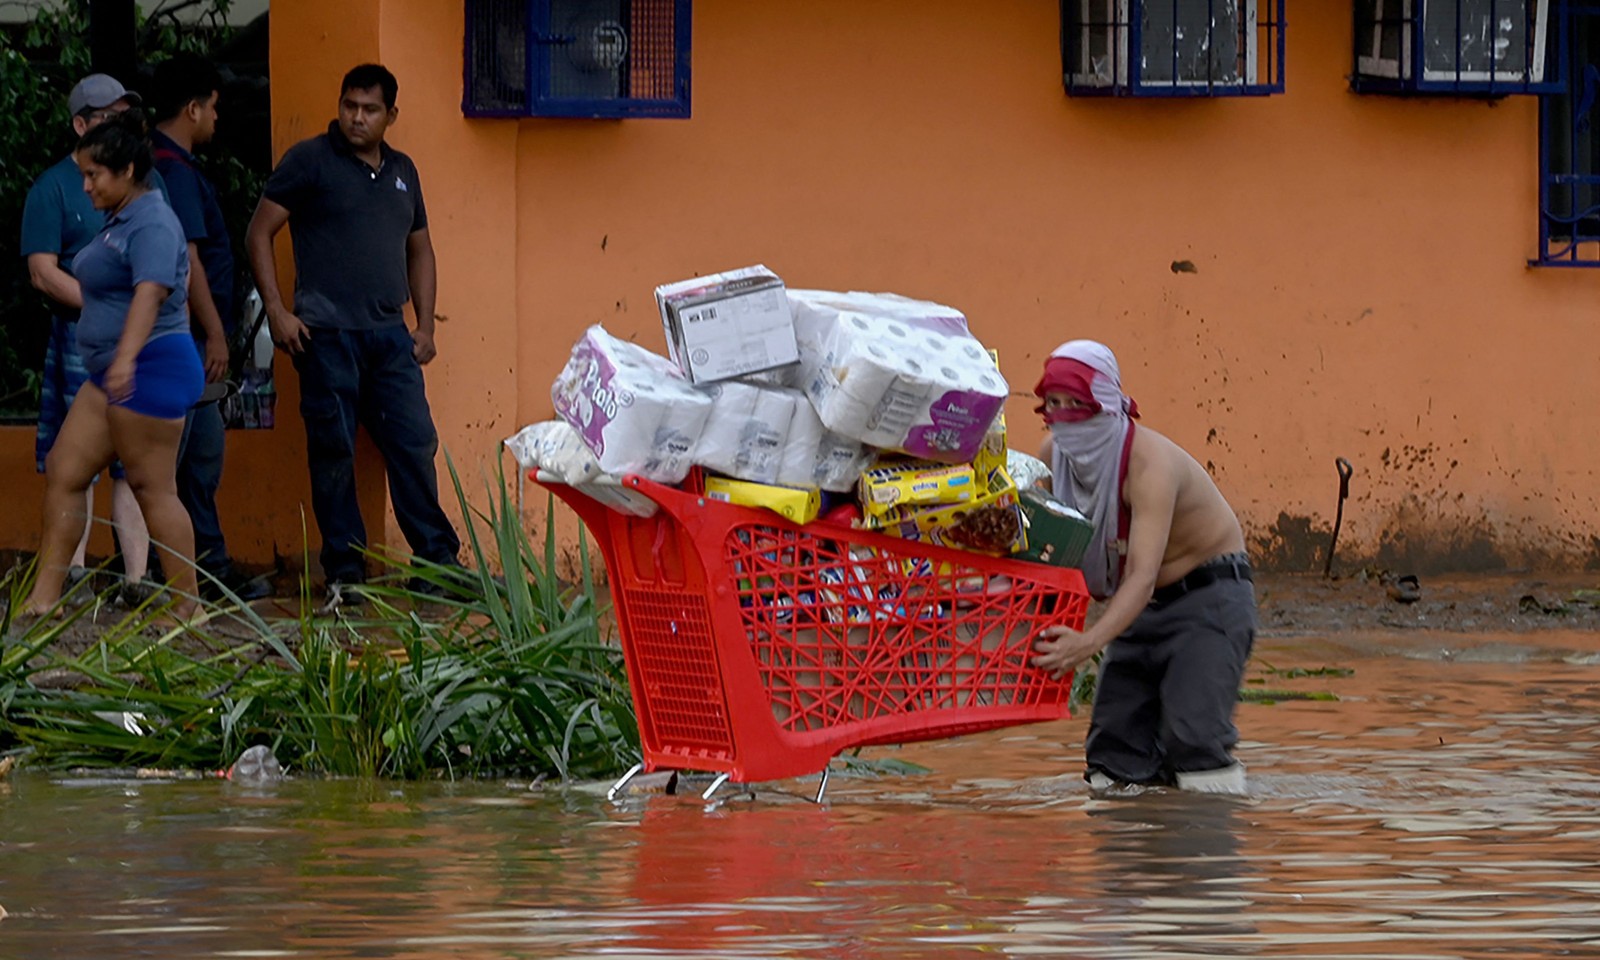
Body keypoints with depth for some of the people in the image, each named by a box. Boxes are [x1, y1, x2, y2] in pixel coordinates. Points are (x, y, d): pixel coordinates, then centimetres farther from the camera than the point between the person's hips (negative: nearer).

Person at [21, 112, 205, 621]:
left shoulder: (151, 225, -16)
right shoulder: (120, 220, 16)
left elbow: (150, 292, -31)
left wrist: (127, 358, -44)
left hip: (151, 369, -11)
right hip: (111, 375, 11)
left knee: (152, 487, -6)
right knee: (63, 473, 5)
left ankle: (188, 607, 1)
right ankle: (43, 598, 4)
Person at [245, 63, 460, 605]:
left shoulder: (401, 171, 18)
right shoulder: (310, 161, 1)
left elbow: (419, 250, 26)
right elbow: (259, 233, -1)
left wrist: (425, 325, 16)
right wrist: (276, 310, -9)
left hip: (389, 335, 5)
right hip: (327, 332, -5)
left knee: (414, 444, 2)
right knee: (333, 451, -2)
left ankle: (437, 560, 9)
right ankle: (344, 572, 4)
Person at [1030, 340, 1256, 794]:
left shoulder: (1149, 464, -31)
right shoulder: (1054, 455, -9)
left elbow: (1142, 576, -40)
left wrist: (1090, 642, -55)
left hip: (1209, 600, -7)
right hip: (1141, 608, 7)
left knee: (1193, 736, -23)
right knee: (1113, 747, -1)